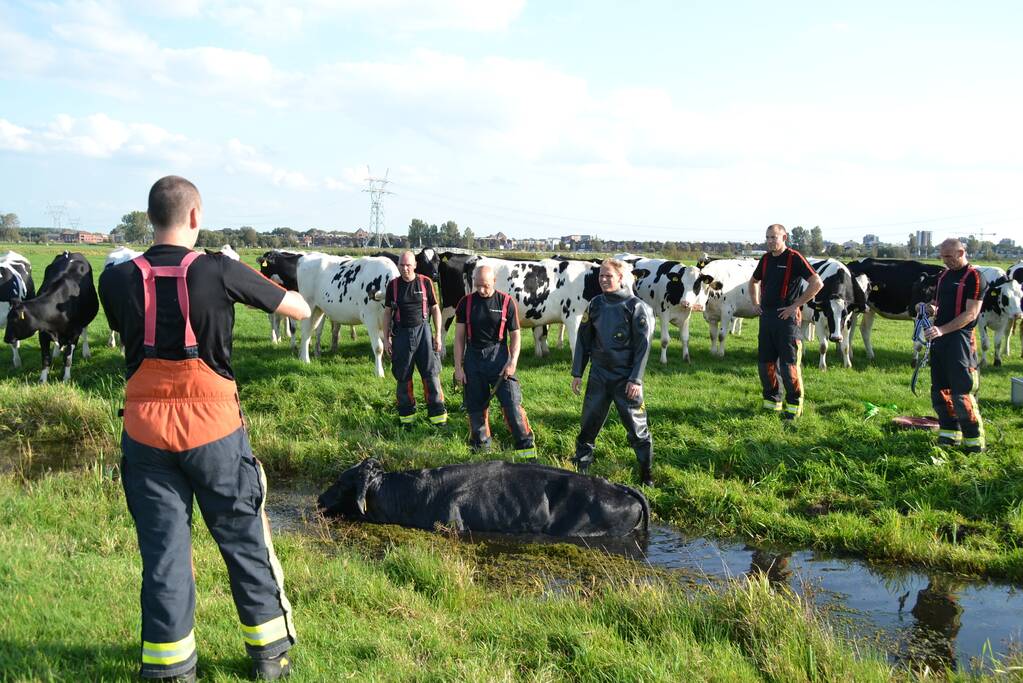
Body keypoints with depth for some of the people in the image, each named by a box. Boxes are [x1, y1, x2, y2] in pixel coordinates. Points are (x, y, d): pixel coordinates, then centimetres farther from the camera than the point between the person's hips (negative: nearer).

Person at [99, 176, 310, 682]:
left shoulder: (116, 280, -4)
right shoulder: (219, 272, -12)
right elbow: (300, 310, -3)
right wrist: (266, 287, 17)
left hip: (145, 429, 2)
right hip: (212, 427, -2)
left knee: (162, 546, 11)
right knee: (244, 539, 12)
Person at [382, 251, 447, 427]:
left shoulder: (425, 282, -2)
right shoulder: (393, 285, 2)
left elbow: (435, 309, 4)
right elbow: (388, 313, 8)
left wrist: (438, 335, -1)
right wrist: (386, 338, 4)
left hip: (423, 330, -1)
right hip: (401, 333, 1)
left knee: (431, 374, -3)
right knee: (403, 376, 6)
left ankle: (437, 414, 4)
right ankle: (406, 416, 19)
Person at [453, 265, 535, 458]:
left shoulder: (506, 302, -2)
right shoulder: (466, 302, 3)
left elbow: (515, 335, 2)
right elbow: (459, 337, 6)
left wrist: (513, 362, -10)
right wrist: (458, 367, 2)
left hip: (498, 356, -2)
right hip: (473, 357, 2)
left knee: (512, 402, -10)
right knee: (476, 405, 8)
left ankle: (526, 447, -2)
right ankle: (481, 446, 22)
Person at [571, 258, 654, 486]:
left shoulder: (635, 307, -9)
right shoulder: (595, 304, 5)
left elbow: (643, 345, -10)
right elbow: (583, 339, 10)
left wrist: (636, 379, -14)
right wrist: (577, 373, 8)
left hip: (626, 378, -4)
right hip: (599, 375, 4)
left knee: (637, 426, 2)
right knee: (589, 423, 9)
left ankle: (646, 473, 14)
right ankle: (581, 468, 23)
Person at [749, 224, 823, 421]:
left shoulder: (794, 258, -8)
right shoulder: (766, 259, 13)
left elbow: (817, 283, -16)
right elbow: (754, 281, 32)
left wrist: (796, 305, -15)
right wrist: (755, 303, 17)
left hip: (786, 316, -7)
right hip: (766, 315, 7)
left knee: (788, 364, -6)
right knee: (765, 361, 9)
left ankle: (794, 405, 4)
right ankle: (772, 401, 21)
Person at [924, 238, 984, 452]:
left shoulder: (973, 277, -8)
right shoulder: (944, 275, 15)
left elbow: (971, 314, -14)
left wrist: (942, 330, -22)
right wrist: (931, 308, 1)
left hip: (959, 337, -8)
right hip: (939, 338, 8)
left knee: (961, 392, -8)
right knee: (939, 390, 11)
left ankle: (974, 441, 1)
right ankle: (950, 433, 22)